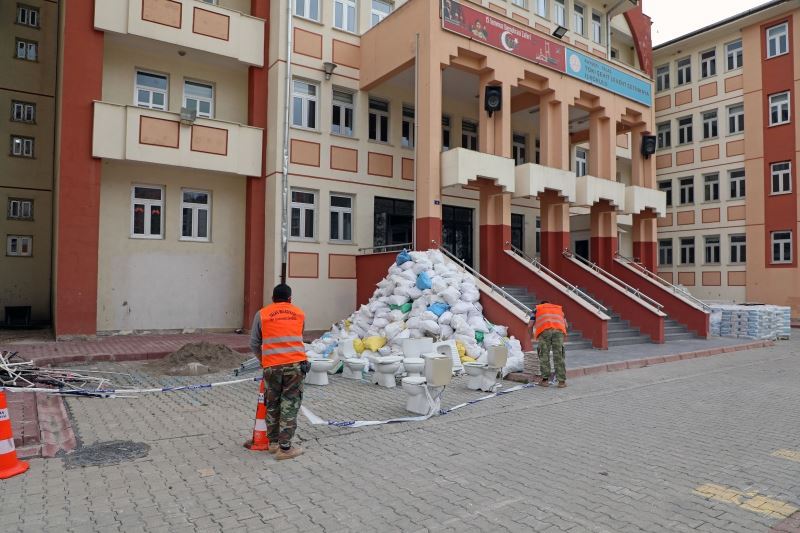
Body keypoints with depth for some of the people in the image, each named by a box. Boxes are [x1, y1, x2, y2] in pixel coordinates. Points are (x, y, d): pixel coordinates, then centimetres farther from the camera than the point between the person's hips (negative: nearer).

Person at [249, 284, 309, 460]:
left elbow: (254, 344, 14)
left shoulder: (262, 314, 11)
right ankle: (284, 448, 7)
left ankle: (273, 442, 28)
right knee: (290, 405, 5)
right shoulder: (299, 313, 15)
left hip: (272, 365, 1)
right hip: (295, 363, 0)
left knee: (272, 404, 17)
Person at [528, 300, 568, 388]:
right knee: (559, 356, 4)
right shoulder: (559, 308, 37)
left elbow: (531, 324, 19)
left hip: (544, 330, -2)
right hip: (559, 330, 2)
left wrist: (531, 334, 37)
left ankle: (545, 380, 7)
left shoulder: (537, 309, 30)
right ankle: (562, 381, 5)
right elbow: (565, 324, 27)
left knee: (544, 355, 6)